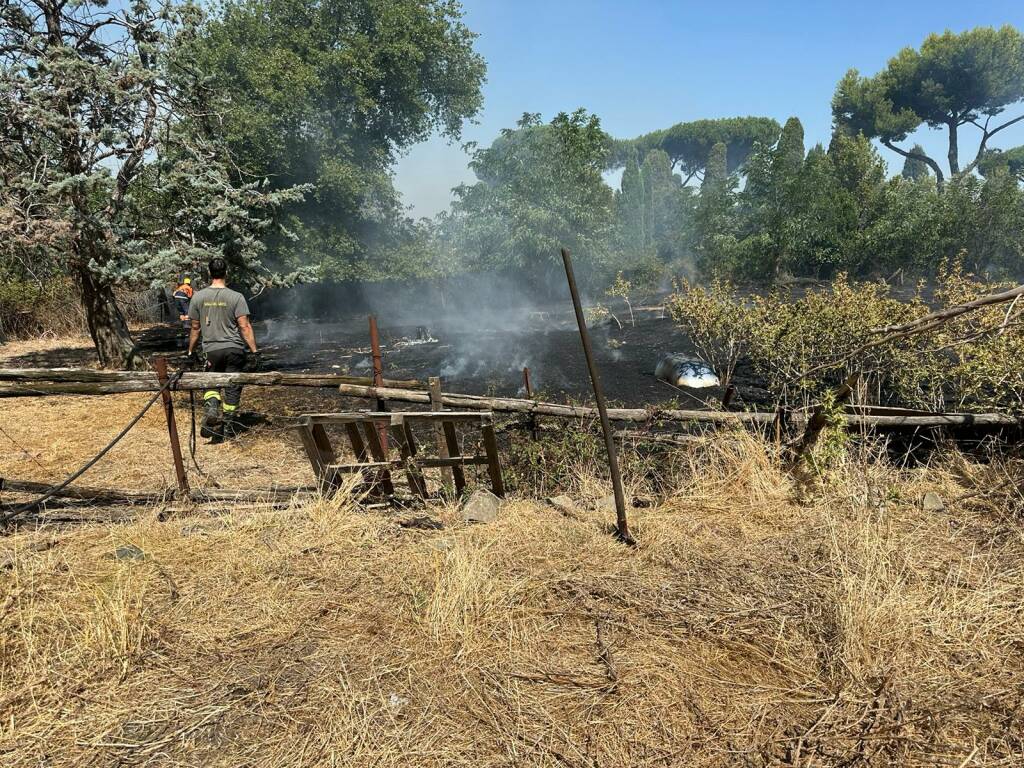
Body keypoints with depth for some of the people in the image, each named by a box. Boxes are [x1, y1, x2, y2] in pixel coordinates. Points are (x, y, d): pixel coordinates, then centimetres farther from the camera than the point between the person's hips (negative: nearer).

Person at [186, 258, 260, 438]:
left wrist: (191, 351, 18)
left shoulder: (198, 297, 2)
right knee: (232, 388, 8)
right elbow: (244, 327, -10)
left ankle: (211, 411, -8)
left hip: (212, 350, 2)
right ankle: (228, 425, 16)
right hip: (234, 349, -2)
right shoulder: (236, 297, -6)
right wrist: (254, 351, -7)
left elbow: (195, 328, 8)